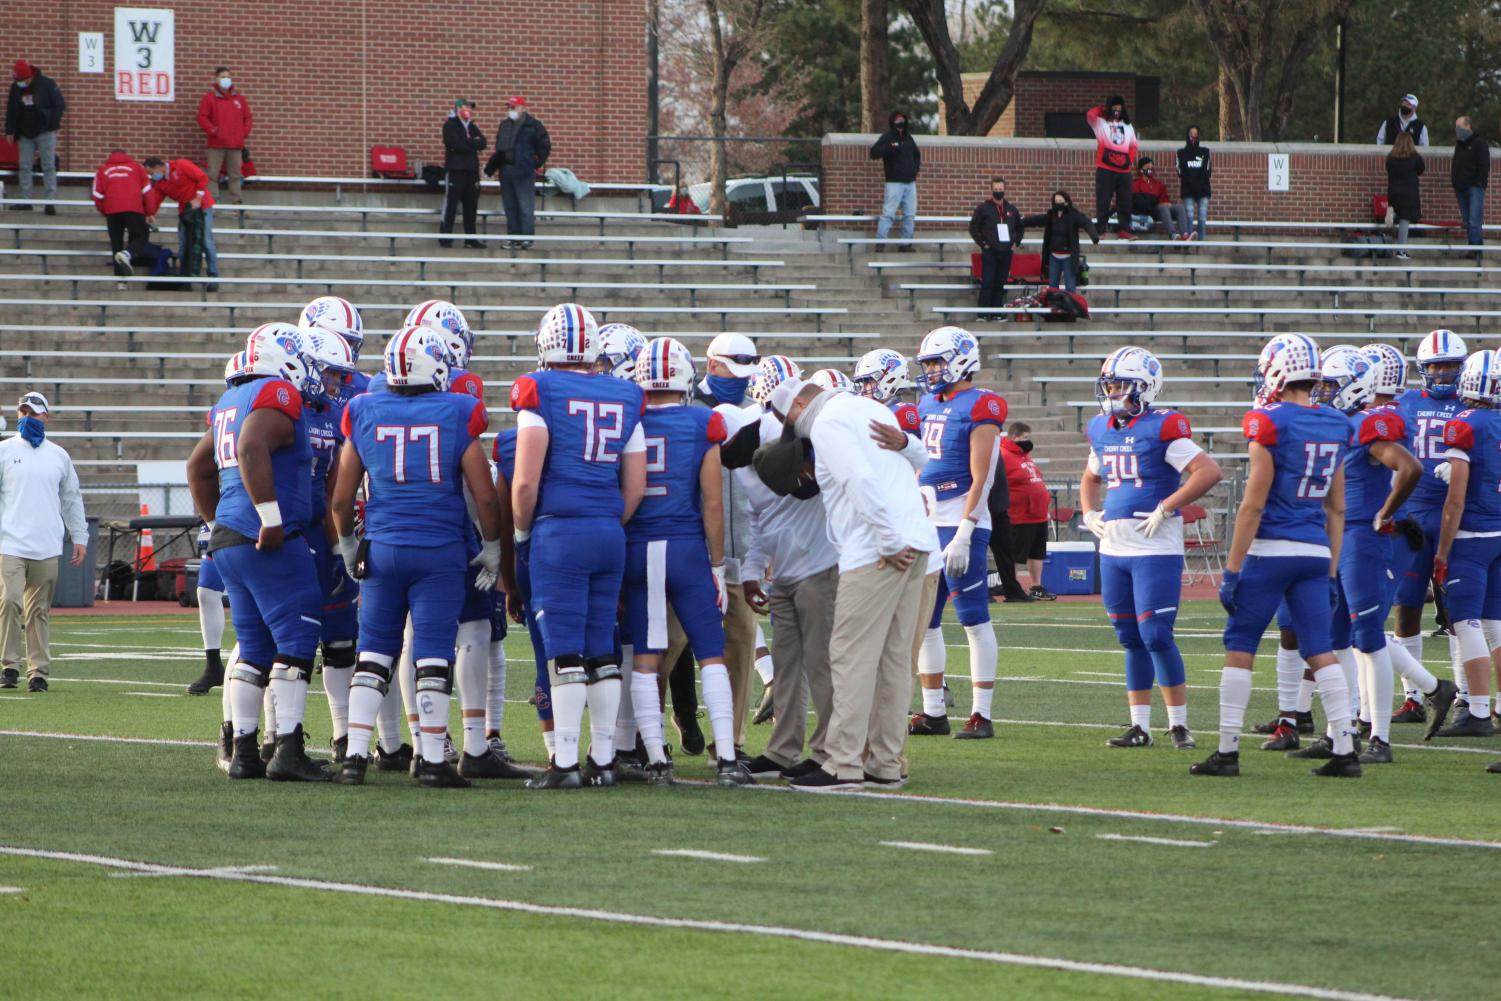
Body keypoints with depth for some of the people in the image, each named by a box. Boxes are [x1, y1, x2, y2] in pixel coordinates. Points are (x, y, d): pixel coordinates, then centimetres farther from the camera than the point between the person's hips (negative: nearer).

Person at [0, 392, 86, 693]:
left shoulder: (59, 456, 13)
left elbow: (72, 499, 19)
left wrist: (80, 537, 13)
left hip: (46, 549, 3)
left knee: (39, 611, 4)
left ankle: (38, 671, 7)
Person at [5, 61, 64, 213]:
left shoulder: (47, 84, -10)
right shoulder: (16, 87, 4)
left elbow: (60, 105, -7)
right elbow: (11, 110, 12)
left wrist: (53, 125, -12)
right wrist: (10, 131, 9)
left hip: (45, 132, -5)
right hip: (25, 133, 5)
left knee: (49, 167, -6)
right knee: (24, 166, 2)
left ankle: (50, 202, -8)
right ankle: (25, 200, 7)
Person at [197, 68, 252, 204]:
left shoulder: (239, 98, 13)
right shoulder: (210, 98, 1)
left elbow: (247, 117, 17)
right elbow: (202, 117, -4)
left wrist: (245, 132, 4)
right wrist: (212, 131, -12)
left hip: (236, 143, 4)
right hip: (217, 144, -4)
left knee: (235, 174, 6)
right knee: (213, 174, -5)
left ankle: (236, 200, 11)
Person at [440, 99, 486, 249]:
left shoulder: (472, 127, 19)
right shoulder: (450, 125, -2)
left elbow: (482, 143, 4)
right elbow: (456, 145, -15)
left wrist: (468, 141, -10)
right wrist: (473, 144, -2)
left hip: (471, 170, 6)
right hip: (455, 170, -6)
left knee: (471, 206, 6)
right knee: (450, 204, -6)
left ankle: (470, 238, 10)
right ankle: (445, 238, -3)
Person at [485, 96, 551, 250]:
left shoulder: (533, 125, -3)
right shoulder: (505, 126, 16)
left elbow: (545, 146, -3)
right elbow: (499, 150, 19)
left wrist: (536, 164, -9)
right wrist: (490, 169, 13)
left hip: (524, 173, -7)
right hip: (506, 171, 7)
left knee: (525, 207, -8)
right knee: (510, 207, 8)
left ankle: (527, 238, -7)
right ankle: (513, 237, 13)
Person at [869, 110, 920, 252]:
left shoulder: (908, 138, 15)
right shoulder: (887, 137, -4)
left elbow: (917, 154, 29)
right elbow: (874, 153, -14)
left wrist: (916, 167, 12)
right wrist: (889, 148, -26)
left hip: (910, 182, 7)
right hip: (894, 182, -7)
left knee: (910, 215, 7)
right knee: (888, 213, -11)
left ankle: (905, 243, 13)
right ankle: (880, 242, -11)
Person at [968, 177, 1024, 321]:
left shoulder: (1012, 210, 12)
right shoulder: (983, 208, 1)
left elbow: (1020, 228, 24)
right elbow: (973, 228, 1)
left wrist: (1015, 242, 10)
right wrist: (982, 243, -7)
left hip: (1006, 252, 4)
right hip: (989, 251, -4)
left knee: (1000, 283, 5)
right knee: (987, 283, -8)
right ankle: (983, 314, -8)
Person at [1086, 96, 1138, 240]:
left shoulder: (1128, 126, 19)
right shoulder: (1100, 123, 6)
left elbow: (1133, 145, 20)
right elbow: (1089, 115, -13)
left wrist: (1130, 160, 4)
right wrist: (1102, 109, 3)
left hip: (1124, 170, 4)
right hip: (1105, 169, -4)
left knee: (1125, 201, 3)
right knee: (1103, 201, -5)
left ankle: (1124, 229, 8)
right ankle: (1100, 230, -2)